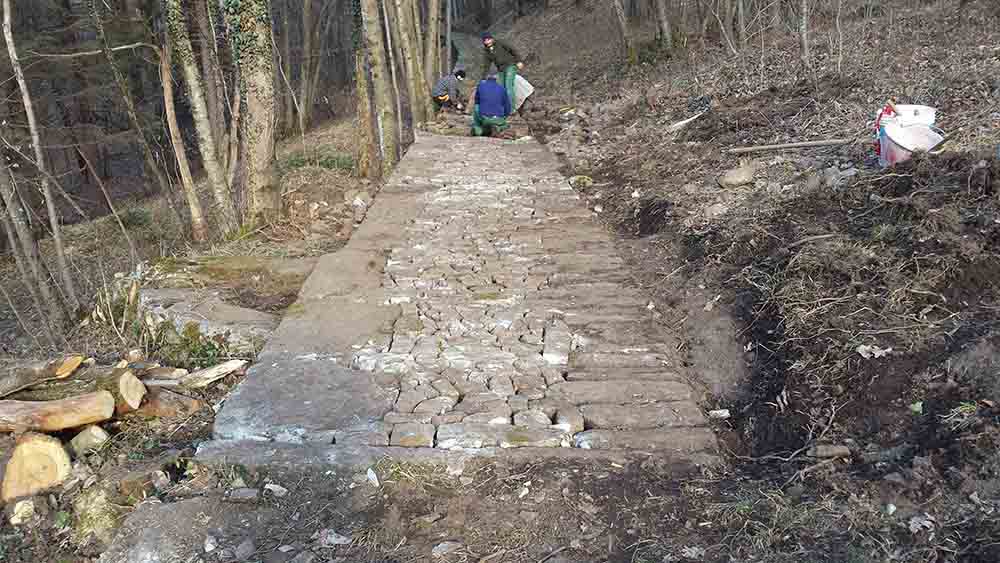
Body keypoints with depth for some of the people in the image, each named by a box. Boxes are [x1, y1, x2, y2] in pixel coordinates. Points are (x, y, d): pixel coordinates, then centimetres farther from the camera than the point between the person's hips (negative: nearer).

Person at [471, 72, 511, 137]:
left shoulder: (480, 85, 6)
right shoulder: (502, 89, 5)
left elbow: (477, 101, 21)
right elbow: (507, 108, 8)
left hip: (484, 118, 0)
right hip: (498, 120, 0)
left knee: (476, 107, 33)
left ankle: (477, 129, 12)